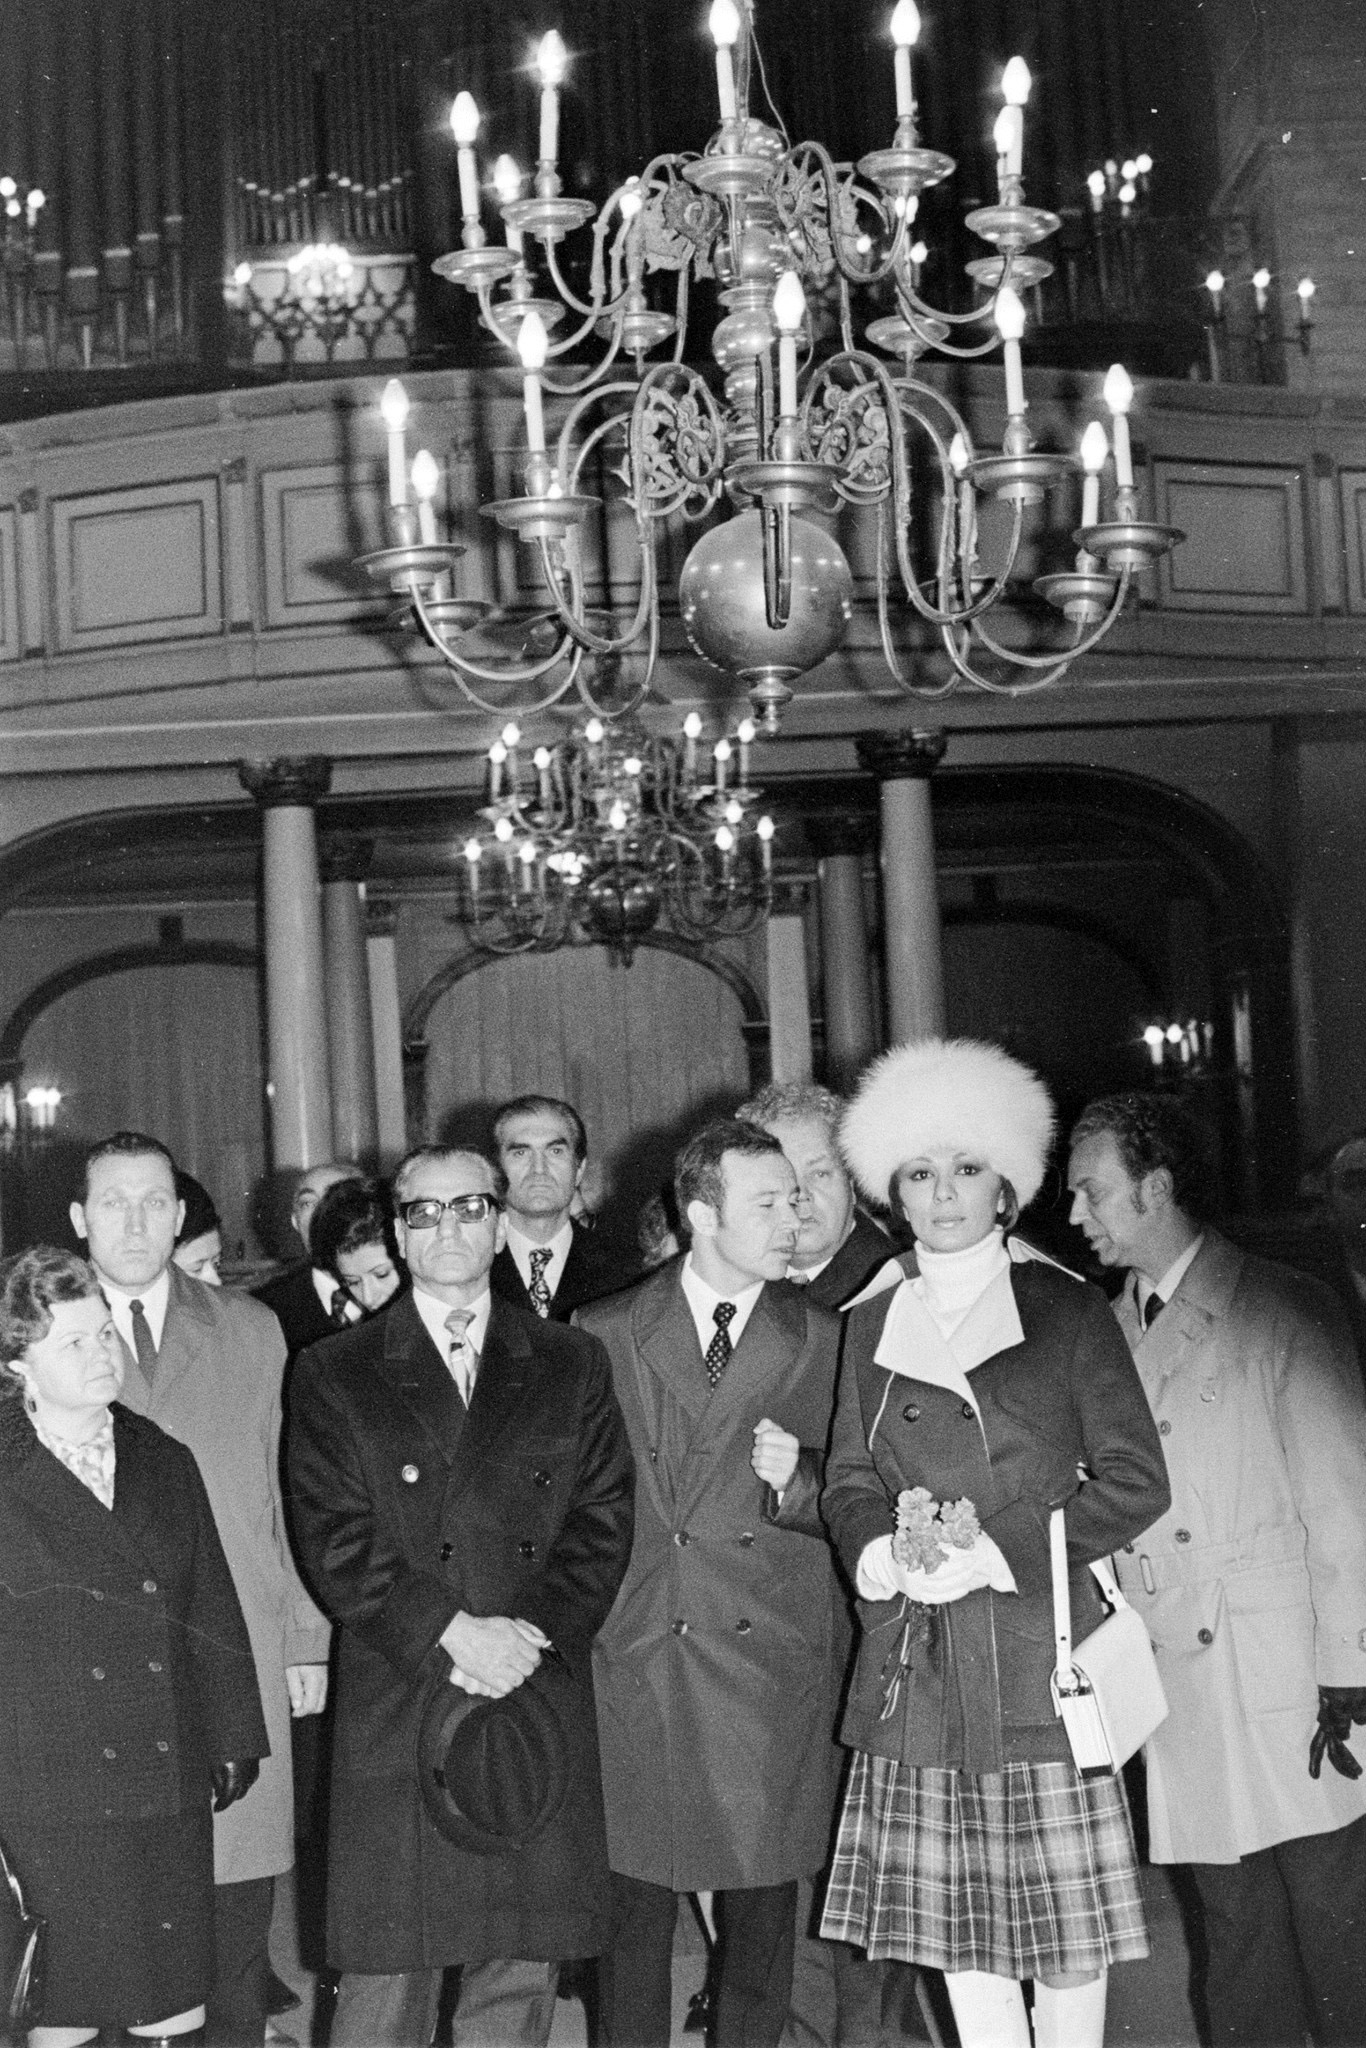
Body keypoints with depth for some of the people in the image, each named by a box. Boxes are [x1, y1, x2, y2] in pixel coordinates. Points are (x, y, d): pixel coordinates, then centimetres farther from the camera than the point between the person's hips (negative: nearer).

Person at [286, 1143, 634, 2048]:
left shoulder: (573, 1364, 10)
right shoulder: (334, 1374, 5)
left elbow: (603, 1521, 4)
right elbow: (336, 1540, -4)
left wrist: (533, 1634, -9)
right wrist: (450, 1631, -13)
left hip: (542, 1702, 2)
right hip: (396, 1711, -2)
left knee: (523, 1968, 8)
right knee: (388, 1971, 2)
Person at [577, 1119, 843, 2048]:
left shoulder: (822, 1339, 4)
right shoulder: (604, 1332, 4)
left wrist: (796, 1481, -11)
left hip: (769, 1665, 1)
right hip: (633, 1658, 0)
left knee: (761, 1915, 7)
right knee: (633, 1908, 5)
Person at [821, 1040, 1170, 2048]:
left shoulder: (1069, 1309, 2)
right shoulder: (872, 1323, 12)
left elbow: (1135, 1480, -2)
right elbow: (850, 1479, 12)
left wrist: (994, 1551, -12)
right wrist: (881, 1550, -11)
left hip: (1040, 1654, -3)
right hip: (915, 1660, 3)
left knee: (1064, 1926, 1)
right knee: (952, 1925, 6)